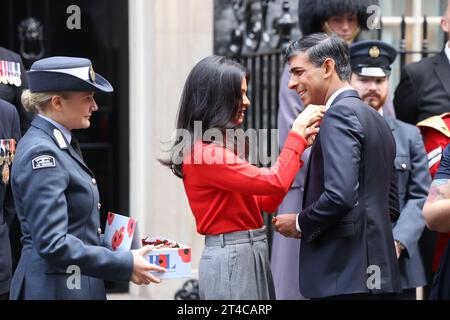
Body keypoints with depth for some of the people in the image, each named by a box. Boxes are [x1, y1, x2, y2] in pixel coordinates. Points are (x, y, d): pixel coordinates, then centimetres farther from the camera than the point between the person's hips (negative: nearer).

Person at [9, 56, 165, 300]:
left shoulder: (61, 143, 12)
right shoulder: (41, 153, -17)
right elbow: (52, 244, -23)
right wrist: (125, 265, -19)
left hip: (79, 286, 9)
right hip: (56, 288, -9)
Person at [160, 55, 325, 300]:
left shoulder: (222, 146, 14)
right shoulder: (203, 152, -16)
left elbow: (267, 201, 13)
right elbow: (275, 183, -20)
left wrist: (299, 144, 7)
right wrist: (296, 134, -9)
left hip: (249, 255, 9)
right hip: (232, 259, -9)